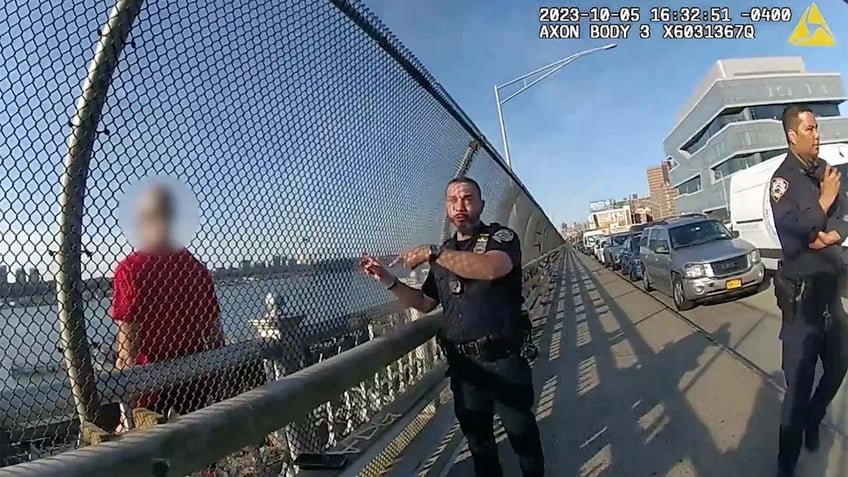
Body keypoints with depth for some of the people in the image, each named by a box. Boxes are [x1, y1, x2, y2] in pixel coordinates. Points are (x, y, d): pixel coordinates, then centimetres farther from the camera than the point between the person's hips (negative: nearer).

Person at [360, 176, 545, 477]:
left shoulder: (501, 237, -6)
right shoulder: (444, 254, 11)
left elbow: (492, 268, -30)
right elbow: (424, 303, 14)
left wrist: (433, 253, -28)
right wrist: (388, 280, 1)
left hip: (502, 359, -4)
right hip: (462, 363, 5)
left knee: (521, 431, 13)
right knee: (476, 435, 20)